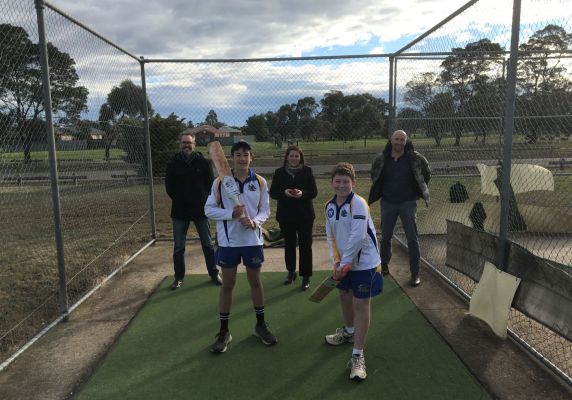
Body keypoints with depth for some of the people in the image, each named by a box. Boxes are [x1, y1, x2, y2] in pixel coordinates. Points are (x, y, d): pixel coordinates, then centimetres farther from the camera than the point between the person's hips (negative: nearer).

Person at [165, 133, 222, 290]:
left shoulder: (204, 163, -2)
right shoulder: (173, 164, 0)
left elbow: (211, 184, 3)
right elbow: (169, 187, 5)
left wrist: (203, 200, 0)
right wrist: (179, 200, 4)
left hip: (201, 210, -1)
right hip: (179, 211, 1)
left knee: (208, 244, 8)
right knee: (178, 247, 8)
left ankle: (214, 274, 22)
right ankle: (179, 277, 21)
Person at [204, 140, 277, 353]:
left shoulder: (260, 182, -2)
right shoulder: (220, 182, -6)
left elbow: (265, 210, 2)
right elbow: (209, 209, -5)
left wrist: (254, 221, -19)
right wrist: (231, 214, -21)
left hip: (252, 240, 1)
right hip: (228, 241, -1)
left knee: (255, 282, 13)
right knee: (227, 285, 7)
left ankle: (260, 325, 31)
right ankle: (224, 331, 21)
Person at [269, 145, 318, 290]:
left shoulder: (307, 171, -3)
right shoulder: (279, 172, 0)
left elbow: (314, 191, -4)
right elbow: (273, 192, -2)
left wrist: (302, 193, -24)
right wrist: (284, 192, -21)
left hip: (305, 214, -2)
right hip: (286, 215, 2)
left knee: (305, 245, 0)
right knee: (289, 244, 14)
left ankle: (306, 277, 10)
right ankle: (291, 272, 32)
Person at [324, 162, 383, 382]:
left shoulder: (358, 203, -20)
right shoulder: (330, 206, 2)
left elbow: (358, 237, -26)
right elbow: (331, 235, 7)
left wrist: (344, 263, -21)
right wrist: (336, 261, -5)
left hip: (364, 263, -7)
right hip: (344, 263, 7)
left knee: (361, 305, -2)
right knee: (344, 296, 23)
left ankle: (357, 356, 8)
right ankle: (349, 331, 51)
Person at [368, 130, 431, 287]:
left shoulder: (415, 158, -9)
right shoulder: (381, 159, -5)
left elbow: (427, 172, 8)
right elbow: (375, 176, 15)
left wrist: (419, 191, 7)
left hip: (408, 203, -2)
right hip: (388, 203, 2)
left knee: (412, 238, 0)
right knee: (385, 237, 14)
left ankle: (415, 273, 9)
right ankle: (384, 265, 33)